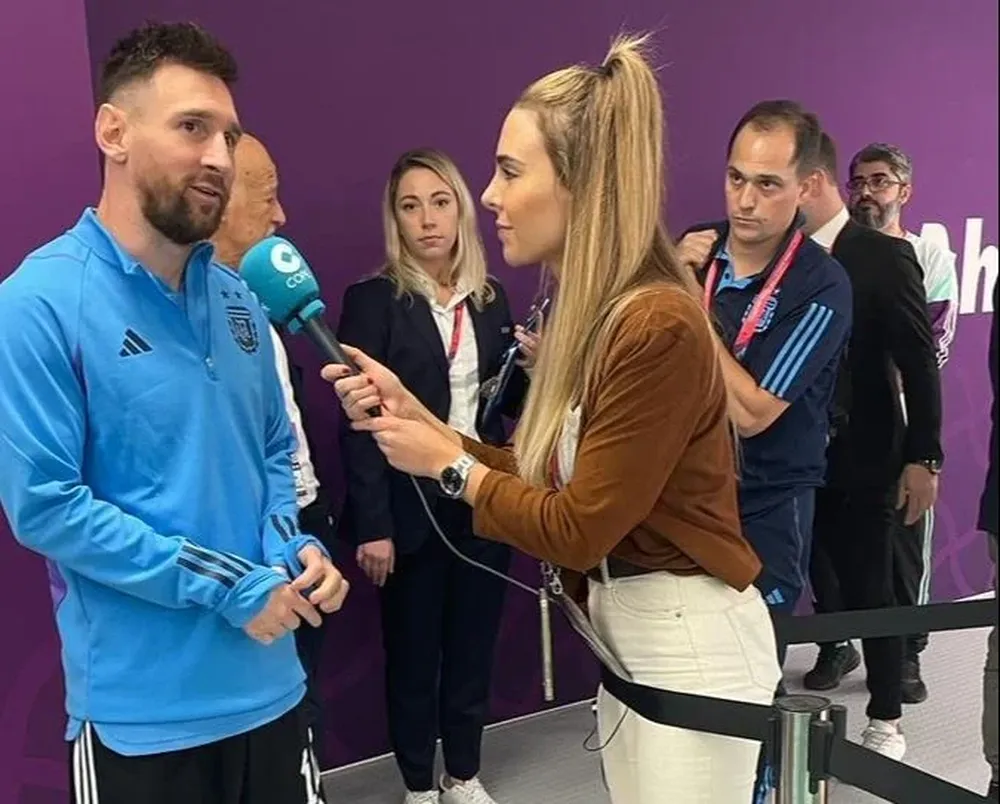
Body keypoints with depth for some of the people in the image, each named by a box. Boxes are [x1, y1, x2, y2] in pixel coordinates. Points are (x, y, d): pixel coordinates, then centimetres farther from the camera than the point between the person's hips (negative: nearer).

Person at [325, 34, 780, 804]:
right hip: (626, 633, 9)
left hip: (691, 646, -9)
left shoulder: (657, 325, -24)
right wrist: (417, 417, 0)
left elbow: (577, 529, -20)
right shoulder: (589, 314, 5)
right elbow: (543, 479, 5)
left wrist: (448, 466, -8)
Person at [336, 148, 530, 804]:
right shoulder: (372, 301, -8)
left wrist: (530, 368, -7)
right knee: (412, 651, 10)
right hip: (411, 507, -4)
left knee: (474, 644, 14)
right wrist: (371, 524, -16)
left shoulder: (490, 298, 8)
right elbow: (358, 419, -12)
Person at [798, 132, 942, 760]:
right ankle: (837, 648, 40)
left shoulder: (885, 257, -9)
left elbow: (919, 363, -9)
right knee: (814, 568, 14)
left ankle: (886, 720, 23)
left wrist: (924, 456, -11)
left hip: (863, 458, -3)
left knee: (870, 589, 7)